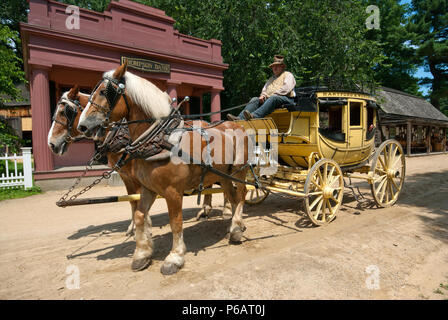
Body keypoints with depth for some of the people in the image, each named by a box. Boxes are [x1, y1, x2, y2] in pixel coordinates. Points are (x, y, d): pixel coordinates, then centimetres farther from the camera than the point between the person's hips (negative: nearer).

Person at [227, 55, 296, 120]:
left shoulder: (288, 75, 12)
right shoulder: (271, 78, 32)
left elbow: (286, 88, -6)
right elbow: (265, 89, 23)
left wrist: (273, 94, -13)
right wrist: (263, 95, -2)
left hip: (286, 99, -6)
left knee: (273, 98, -38)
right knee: (255, 99, -16)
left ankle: (254, 116, -60)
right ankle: (240, 118, -37)